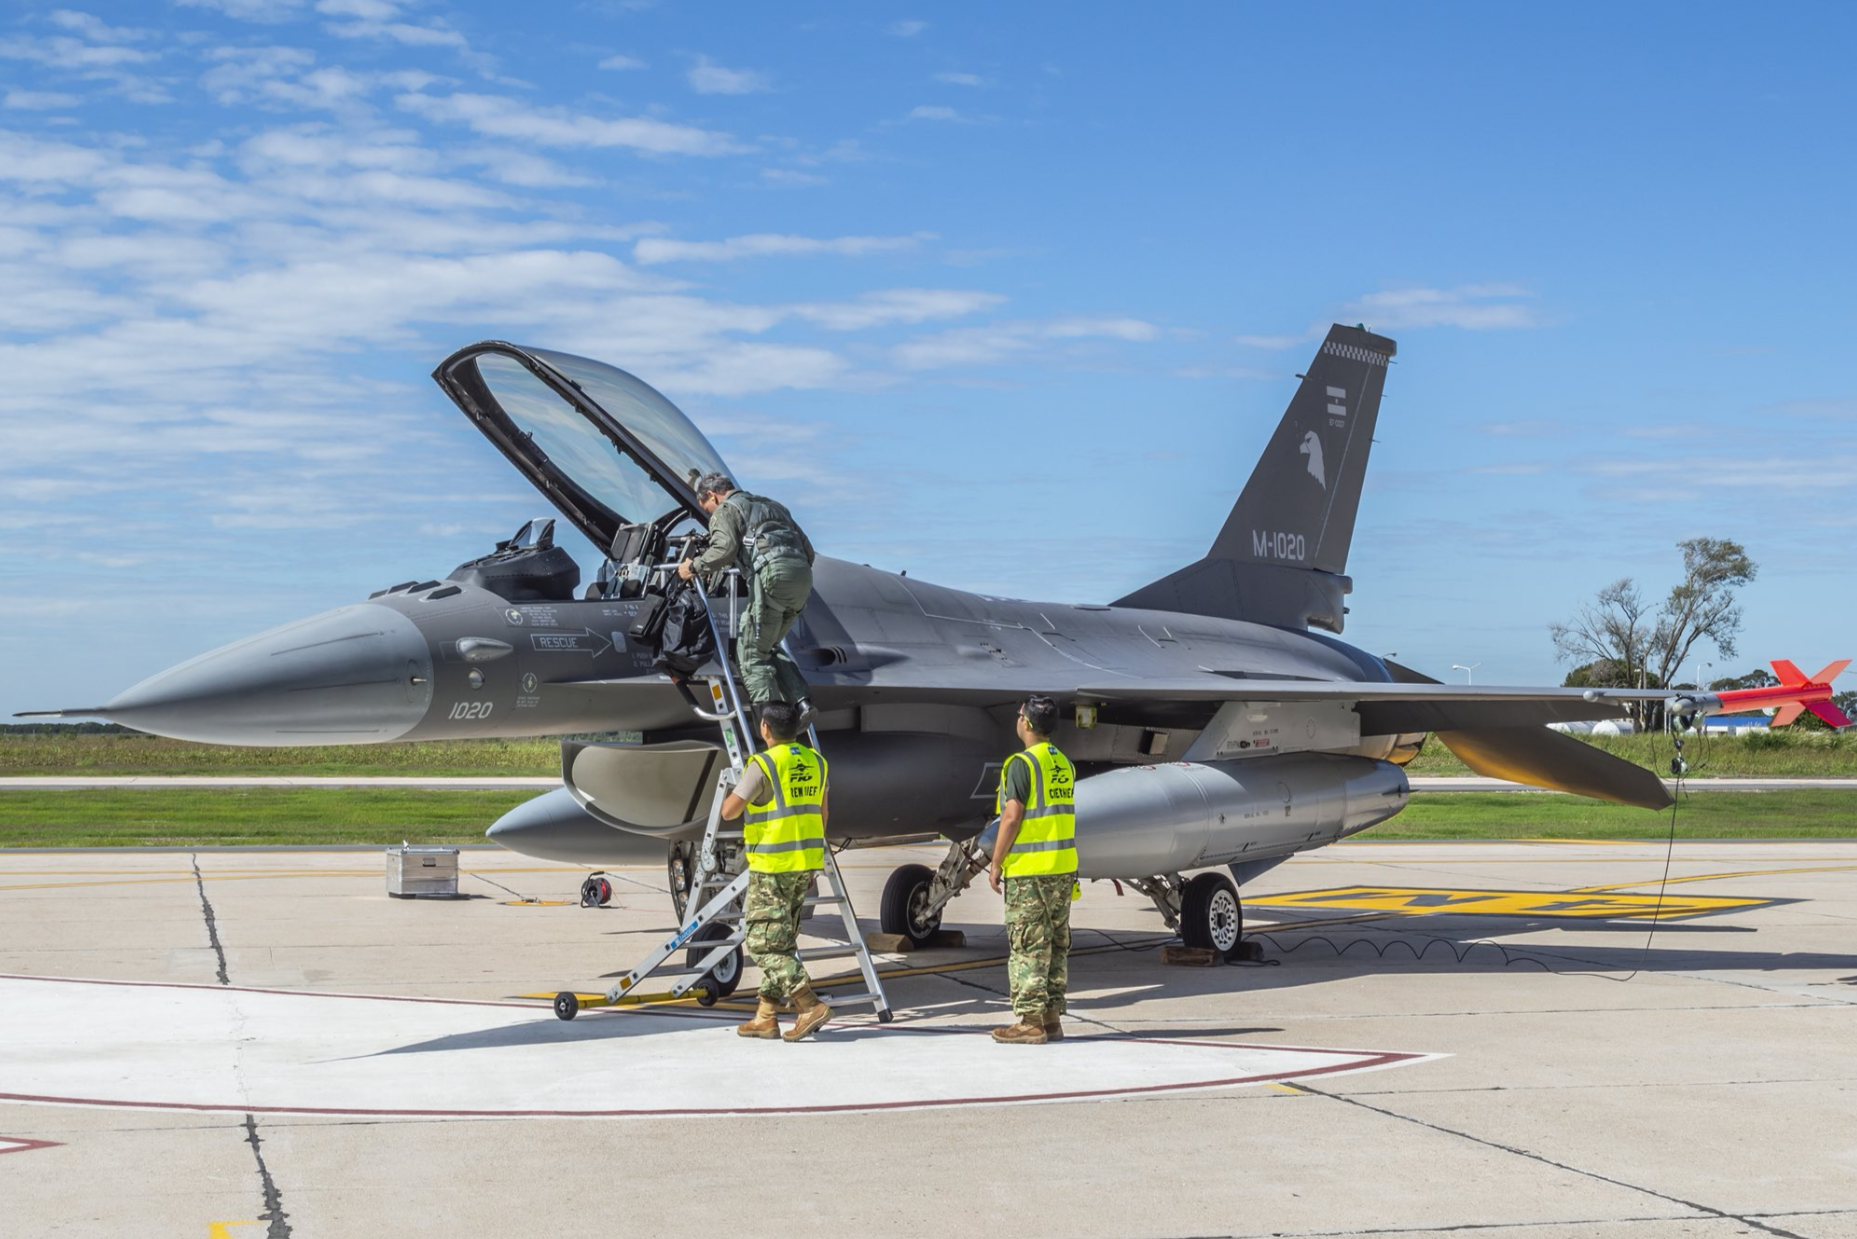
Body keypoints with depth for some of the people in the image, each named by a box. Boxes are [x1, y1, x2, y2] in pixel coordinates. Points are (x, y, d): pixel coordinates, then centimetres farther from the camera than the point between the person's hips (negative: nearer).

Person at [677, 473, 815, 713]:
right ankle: (799, 700, 4)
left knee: (751, 653, 0)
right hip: (803, 576, 7)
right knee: (768, 647, 20)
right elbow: (808, 550, 29)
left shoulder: (726, 510, 12)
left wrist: (694, 566, 5)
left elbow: (725, 549, -8)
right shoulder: (772, 506, 36)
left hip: (773, 573, -7)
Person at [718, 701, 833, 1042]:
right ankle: (766, 1017, 16)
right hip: (806, 863, 8)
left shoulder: (763, 764, -13)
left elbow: (729, 812, -13)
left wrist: (732, 790, 8)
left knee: (764, 943, -4)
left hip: (773, 866, -8)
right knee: (782, 943, 13)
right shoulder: (815, 762, 9)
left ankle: (810, 1005, -15)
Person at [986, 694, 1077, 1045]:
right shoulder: (1064, 764, 12)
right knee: (1057, 944, 11)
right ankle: (1052, 1019, 15)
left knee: (1027, 946, -4)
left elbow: (1012, 818, -17)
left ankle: (1030, 1022, -4)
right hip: (1064, 868, 8)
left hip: (1029, 870, -8)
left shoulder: (1021, 764, -13)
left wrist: (996, 864, -9)